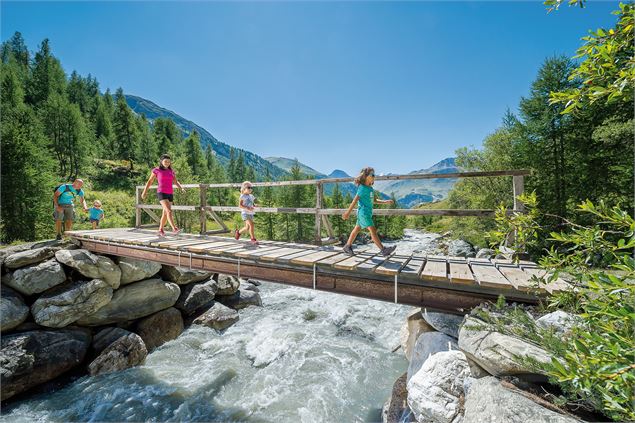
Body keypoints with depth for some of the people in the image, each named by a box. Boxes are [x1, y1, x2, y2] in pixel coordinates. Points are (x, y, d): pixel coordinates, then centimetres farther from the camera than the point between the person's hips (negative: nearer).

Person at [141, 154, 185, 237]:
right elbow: (149, 181, 9)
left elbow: (176, 182, 5)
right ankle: (174, 228, -33)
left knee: (165, 213, 10)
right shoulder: (156, 170, 2)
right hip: (161, 193, -5)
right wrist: (144, 192, 11)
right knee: (169, 211, -23)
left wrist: (181, 188, -15)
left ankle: (160, 230, 25)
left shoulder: (171, 172, 13)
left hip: (170, 194, 5)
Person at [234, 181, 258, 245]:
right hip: (245, 213, -7)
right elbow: (240, 205, -12)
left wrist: (255, 206, -3)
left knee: (247, 228, 14)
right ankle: (253, 239, -14)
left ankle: (238, 232, 42)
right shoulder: (243, 196, -6)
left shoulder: (251, 196, 12)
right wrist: (246, 208, -26)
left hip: (251, 213, 7)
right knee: (251, 225, -23)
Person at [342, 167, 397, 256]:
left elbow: (375, 200, 19)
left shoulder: (371, 188, 13)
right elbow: (355, 200, -14)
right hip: (363, 213, -9)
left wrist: (385, 202, 7)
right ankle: (383, 250, -11)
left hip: (368, 213, 9)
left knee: (356, 229, 14)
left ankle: (347, 246, 24)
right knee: (373, 230, -11)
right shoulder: (362, 188, -12)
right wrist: (348, 212, -14)